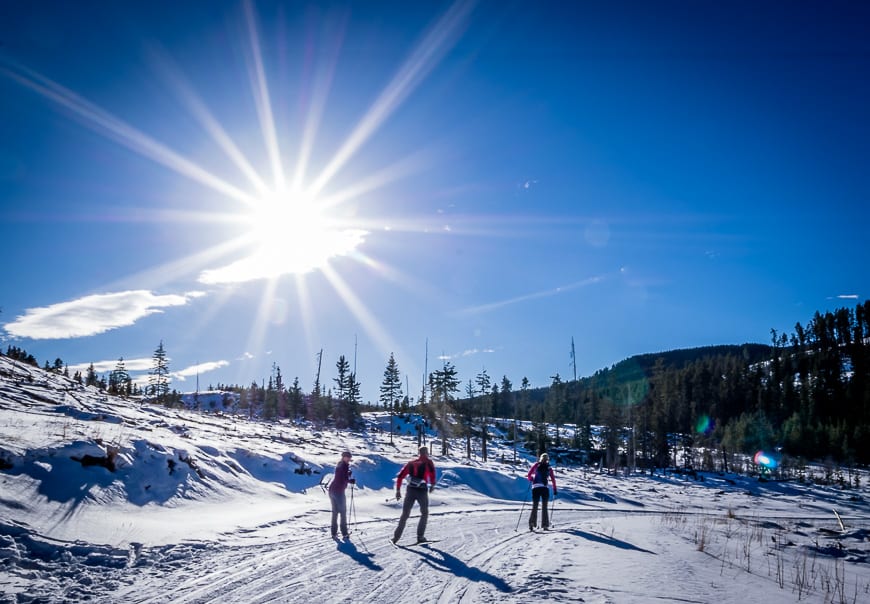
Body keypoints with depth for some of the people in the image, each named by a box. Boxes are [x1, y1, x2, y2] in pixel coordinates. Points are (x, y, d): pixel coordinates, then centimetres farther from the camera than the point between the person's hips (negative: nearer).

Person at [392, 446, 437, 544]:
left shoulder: (411, 463, 14)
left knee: (405, 514, 10)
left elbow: (400, 476, 11)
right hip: (422, 491, -3)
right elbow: (432, 471, -15)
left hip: (410, 490, 3)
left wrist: (398, 490, 15)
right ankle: (420, 537, 10)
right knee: (424, 514, 17)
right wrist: (432, 485, -3)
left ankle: (396, 537, 2)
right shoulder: (428, 462, 4)